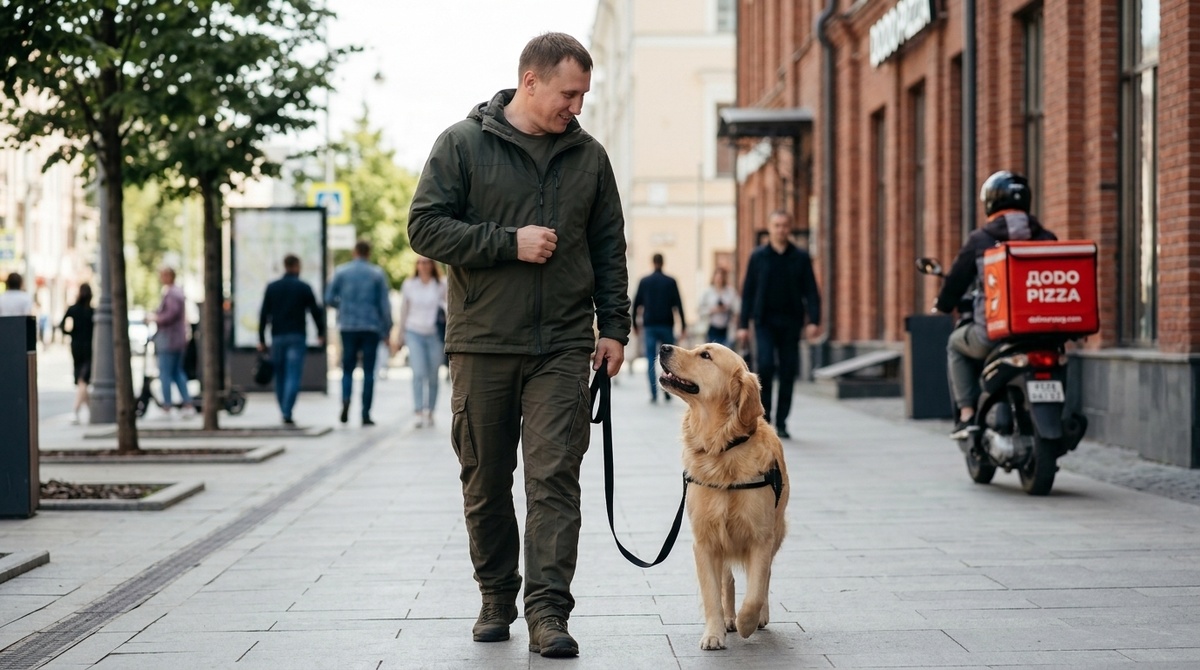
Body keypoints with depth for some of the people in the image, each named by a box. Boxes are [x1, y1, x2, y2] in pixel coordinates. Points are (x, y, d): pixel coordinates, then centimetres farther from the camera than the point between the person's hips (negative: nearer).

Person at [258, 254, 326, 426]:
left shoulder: (272, 287, 6)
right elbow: (315, 311, -1)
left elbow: (264, 315, 4)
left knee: (280, 376, 12)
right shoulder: (304, 287, -1)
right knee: (293, 376, -7)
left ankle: (284, 412, 16)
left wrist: (261, 340, 7)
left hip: (277, 337, 3)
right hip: (297, 336, -3)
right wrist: (321, 333, 12)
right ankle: (287, 413, -19)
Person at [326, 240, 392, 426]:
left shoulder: (341, 271, 2)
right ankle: (365, 414, 1)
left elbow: (329, 298, 2)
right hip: (371, 327, -1)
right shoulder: (377, 273, -1)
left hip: (347, 327, 1)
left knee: (348, 368, 8)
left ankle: (346, 399, -20)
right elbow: (384, 304, -3)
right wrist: (387, 329, 4)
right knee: (368, 372, 4)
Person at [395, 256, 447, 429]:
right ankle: (419, 413, -19)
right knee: (419, 373, -15)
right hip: (414, 332, -1)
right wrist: (400, 335, 17)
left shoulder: (440, 286, 4)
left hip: (434, 335, 1)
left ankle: (430, 412, 16)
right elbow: (404, 310, 14)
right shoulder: (409, 284, 6)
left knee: (433, 377, 2)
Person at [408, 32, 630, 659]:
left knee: (554, 479, -8)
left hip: (563, 347, 1)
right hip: (481, 346, -1)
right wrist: (509, 242, -14)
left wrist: (614, 326, 7)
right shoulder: (463, 144, 0)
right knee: (486, 483, 8)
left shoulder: (588, 156, 10)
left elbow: (609, 248, 15)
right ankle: (496, 597, 24)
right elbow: (425, 227, -7)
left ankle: (548, 611, -9)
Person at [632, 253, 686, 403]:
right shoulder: (670, 281, -1)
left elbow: (636, 303, 4)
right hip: (666, 325, 0)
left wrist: (635, 323, 13)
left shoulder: (644, 281, 3)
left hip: (649, 326, 0)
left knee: (651, 360, 0)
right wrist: (683, 324, 2)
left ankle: (654, 394, -7)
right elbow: (678, 304, -2)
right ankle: (667, 392, 6)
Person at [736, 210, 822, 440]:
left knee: (788, 372, 1)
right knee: (765, 365, -16)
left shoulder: (801, 258, 5)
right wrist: (743, 324, 0)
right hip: (765, 321, -1)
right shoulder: (758, 257, 5)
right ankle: (763, 417, -2)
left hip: (791, 323, 1)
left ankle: (781, 423, 9)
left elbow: (811, 292, 2)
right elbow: (748, 292, 5)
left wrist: (814, 320, -10)